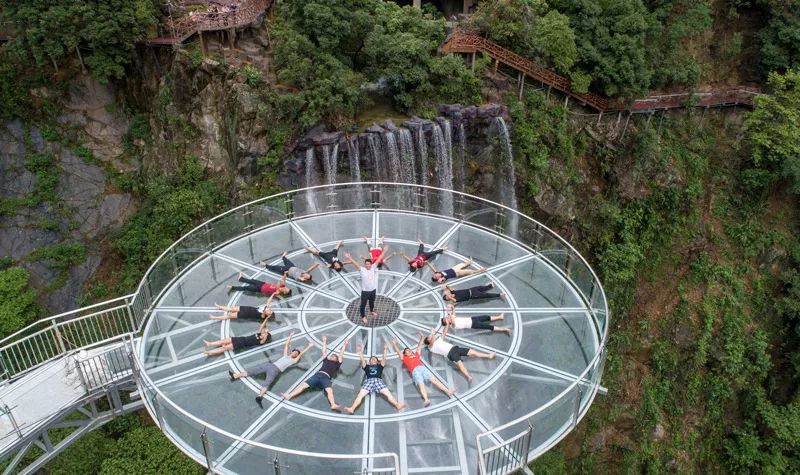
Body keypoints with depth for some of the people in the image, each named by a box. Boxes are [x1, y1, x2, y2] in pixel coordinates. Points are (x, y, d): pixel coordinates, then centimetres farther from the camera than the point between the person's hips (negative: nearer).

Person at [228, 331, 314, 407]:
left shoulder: (294, 360, 15)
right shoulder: (286, 355, 29)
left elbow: (301, 353, 9)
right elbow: (286, 344, 35)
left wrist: (309, 346, 10)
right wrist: (290, 336, 39)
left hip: (275, 370, -6)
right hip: (270, 365, 6)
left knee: (267, 382, -30)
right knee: (252, 370, -7)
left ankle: (260, 396, -51)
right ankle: (235, 376, -12)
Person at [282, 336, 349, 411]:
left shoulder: (336, 363, 27)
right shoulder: (326, 360, 34)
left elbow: (341, 355, 26)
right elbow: (324, 352, 41)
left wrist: (344, 345, 30)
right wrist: (324, 342, 47)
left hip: (326, 378, -4)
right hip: (317, 375, 4)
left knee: (329, 390, -32)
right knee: (303, 385, -14)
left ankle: (333, 405, -58)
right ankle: (289, 396, -26)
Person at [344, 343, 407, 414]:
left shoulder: (379, 366, 33)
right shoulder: (367, 367, 32)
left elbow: (383, 359, 22)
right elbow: (362, 360, 20)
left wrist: (385, 350, 13)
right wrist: (360, 351, 13)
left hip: (378, 380, 0)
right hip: (369, 381, 0)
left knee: (387, 393, -23)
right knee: (361, 394, -23)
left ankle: (397, 405, -40)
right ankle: (352, 409, -41)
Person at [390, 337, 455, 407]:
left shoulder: (416, 354, 36)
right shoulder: (404, 358, 26)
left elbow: (419, 347, 48)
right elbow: (398, 351, 34)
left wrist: (421, 338, 59)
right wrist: (394, 344, 45)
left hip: (423, 368, 4)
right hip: (415, 371, -4)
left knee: (434, 379, -15)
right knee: (421, 384, -28)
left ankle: (448, 391, -27)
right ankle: (426, 400, -52)